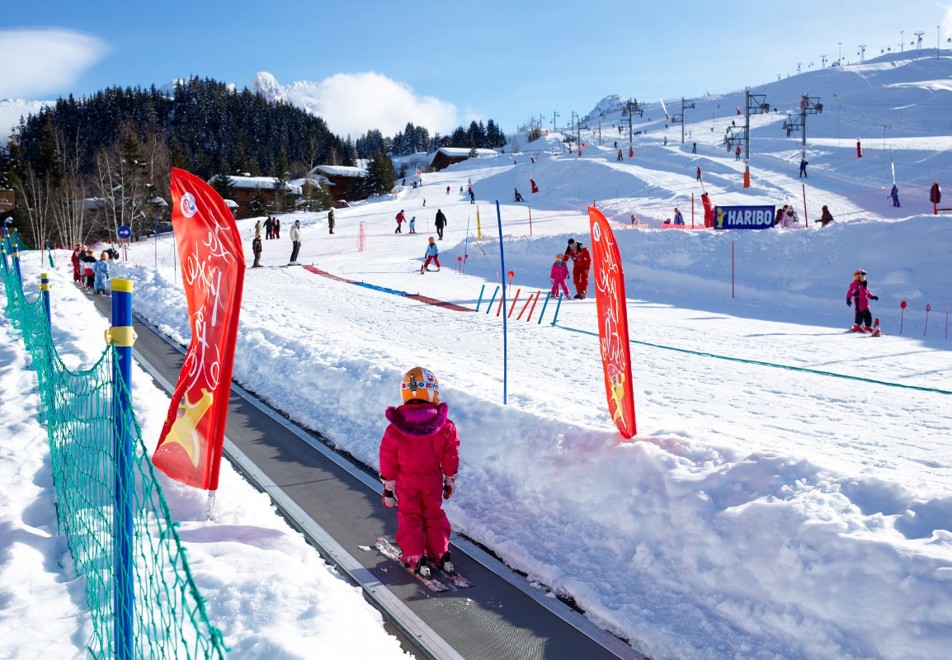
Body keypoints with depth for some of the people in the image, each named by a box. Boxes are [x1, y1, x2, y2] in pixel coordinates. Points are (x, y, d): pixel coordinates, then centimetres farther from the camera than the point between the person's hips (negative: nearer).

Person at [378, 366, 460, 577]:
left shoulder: (395, 429, -13)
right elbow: (450, 455, -2)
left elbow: (388, 459, -7)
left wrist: (388, 485, 3)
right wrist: (450, 479, 11)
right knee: (434, 515, 17)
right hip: (433, 480, 1)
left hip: (406, 482, -1)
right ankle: (440, 554, 17)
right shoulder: (445, 425, -11)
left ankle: (415, 557, 9)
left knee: (409, 518, 12)